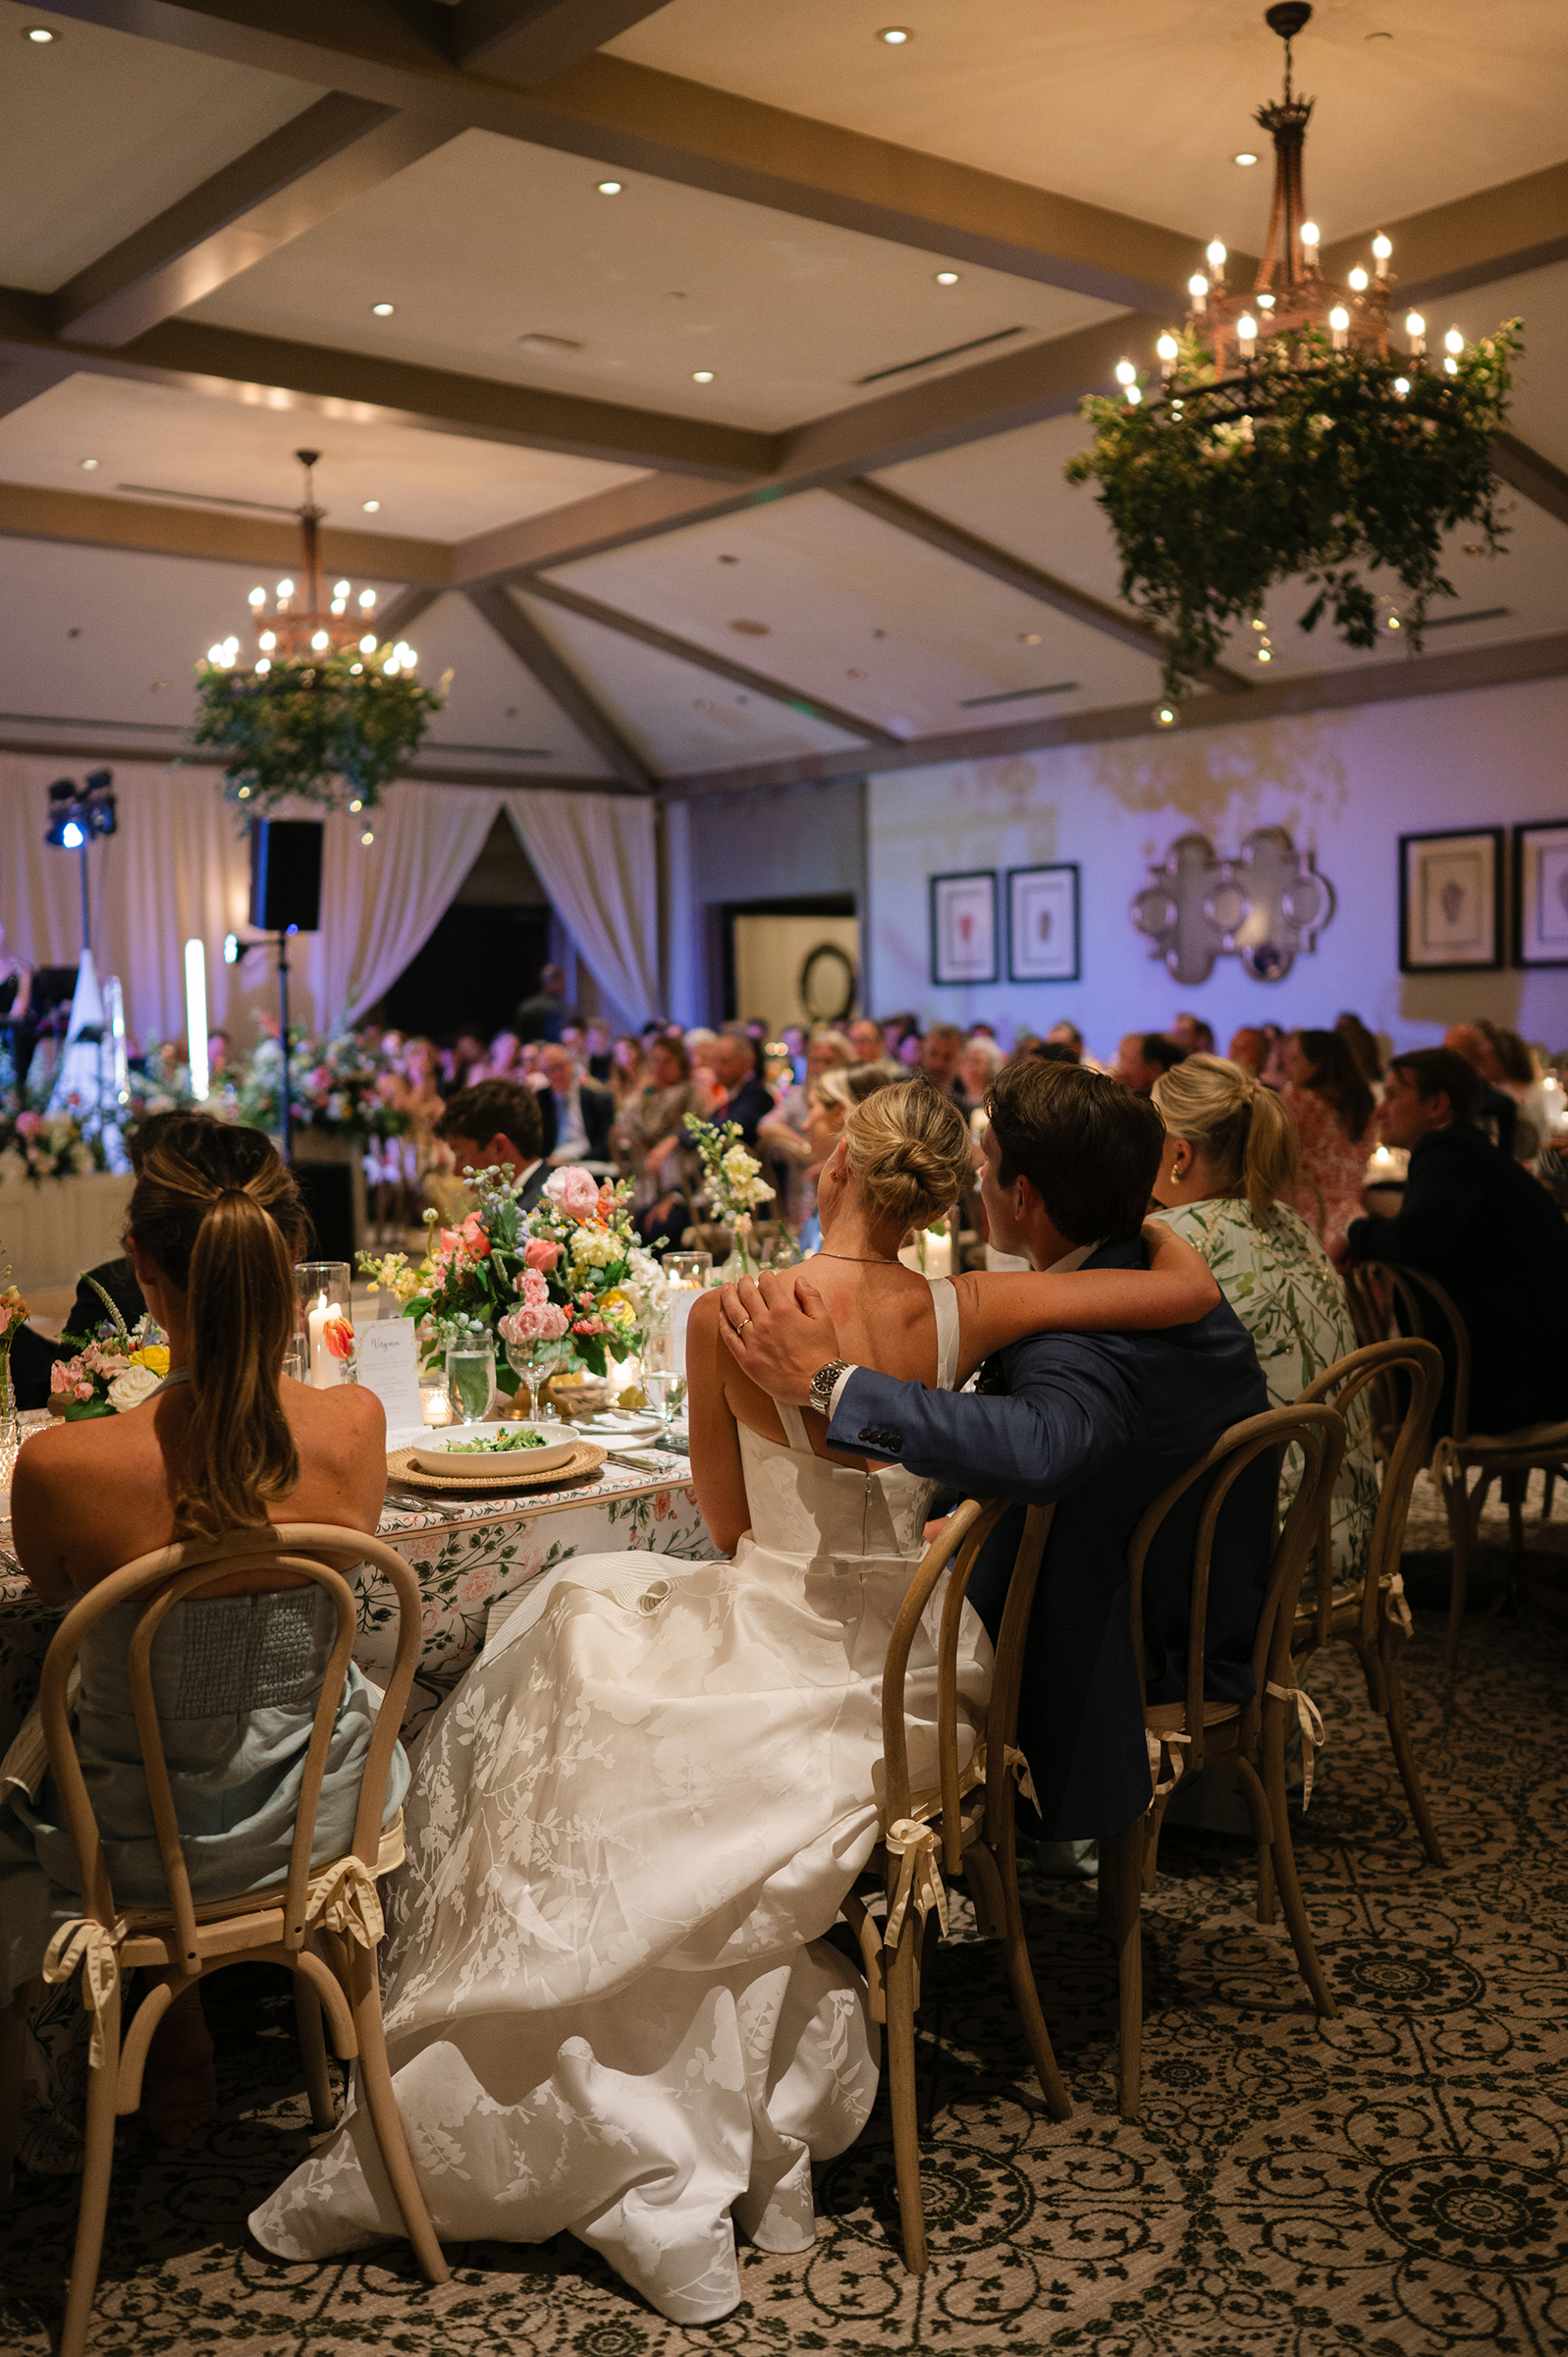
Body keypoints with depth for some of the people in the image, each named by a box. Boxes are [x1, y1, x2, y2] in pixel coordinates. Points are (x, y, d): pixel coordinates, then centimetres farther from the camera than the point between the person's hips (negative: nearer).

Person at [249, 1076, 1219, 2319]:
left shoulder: (728, 1315, -16)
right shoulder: (962, 1314, -11)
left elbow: (731, 1527, -3)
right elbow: (1195, 1286, -6)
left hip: (790, 1666, -4)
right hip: (914, 1671, 5)